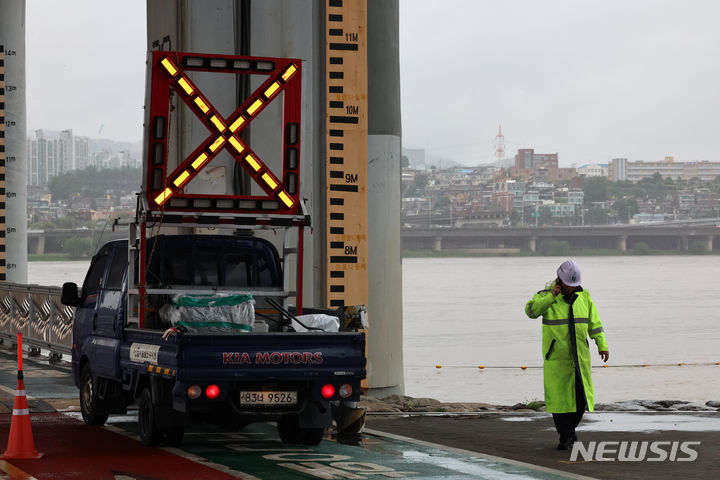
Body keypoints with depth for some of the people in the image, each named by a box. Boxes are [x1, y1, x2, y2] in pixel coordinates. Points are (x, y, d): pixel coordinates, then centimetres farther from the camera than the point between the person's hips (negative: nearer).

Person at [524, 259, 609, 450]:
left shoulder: (583, 296, 6)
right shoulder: (545, 296, -4)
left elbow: (594, 322, 7)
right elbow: (531, 310, -22)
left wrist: (602, 345, -1)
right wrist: (551, 297, -26)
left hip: (579, 355, 3)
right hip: (556, 356, -3)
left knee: (581, 397, 2)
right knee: (559, 396, -4)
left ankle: (570, 427, 26)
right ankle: (565, 436, 5)